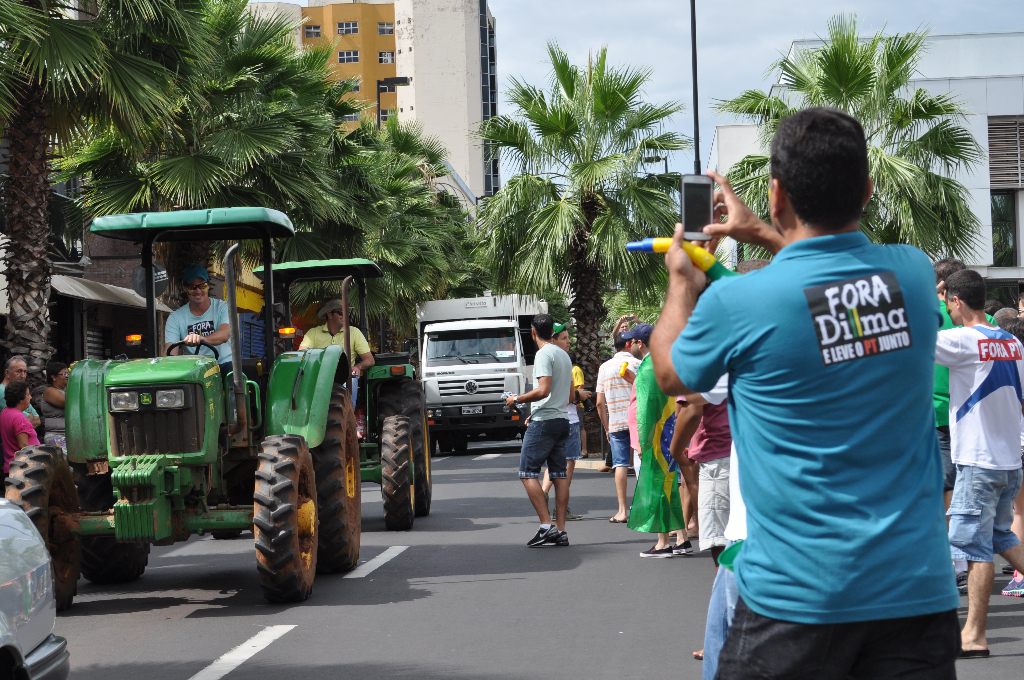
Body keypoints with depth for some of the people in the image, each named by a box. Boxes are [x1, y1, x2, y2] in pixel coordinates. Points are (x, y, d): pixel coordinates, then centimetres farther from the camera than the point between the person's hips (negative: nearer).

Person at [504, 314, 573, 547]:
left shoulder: (544, 354, -12)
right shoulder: (564, 354, 16)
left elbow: (543, 390, -22)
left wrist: (517, 400, -9)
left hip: (544, 421, -9)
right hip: (563, 419, 9)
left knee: (528, 472, -5)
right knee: (559, 474, 7)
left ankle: (546, 526, -13)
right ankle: (560, 530, 5)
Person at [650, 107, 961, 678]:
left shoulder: (735, 304, -14)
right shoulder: (915, 273, -1)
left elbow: (670, 375, 10)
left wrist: (681, 283, 26)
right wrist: (762, 234, 35)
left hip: (798, 596, -3)